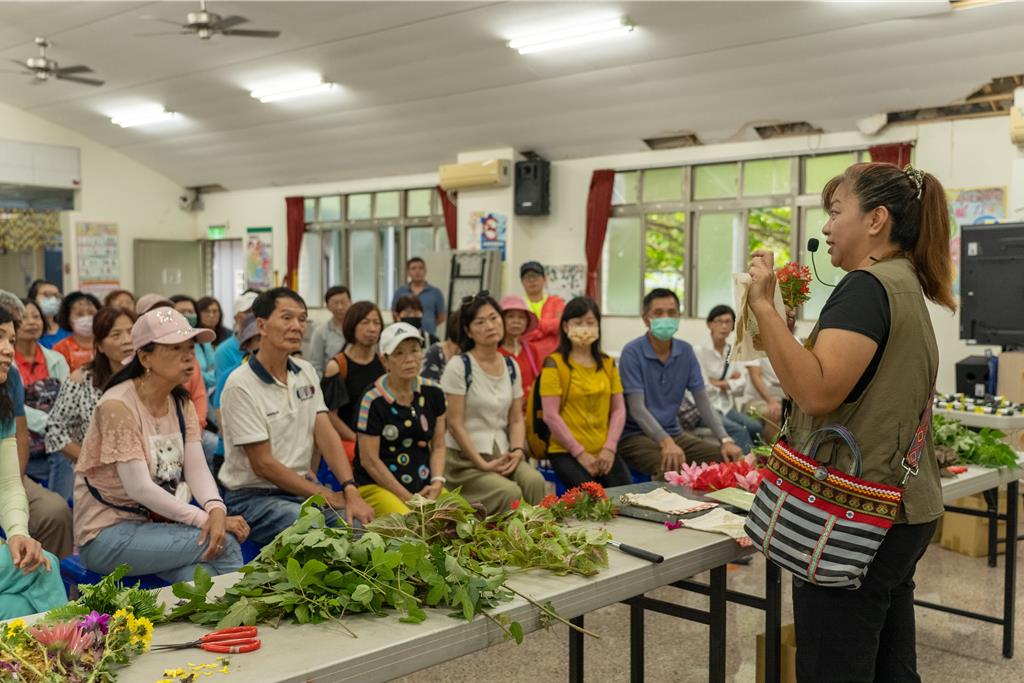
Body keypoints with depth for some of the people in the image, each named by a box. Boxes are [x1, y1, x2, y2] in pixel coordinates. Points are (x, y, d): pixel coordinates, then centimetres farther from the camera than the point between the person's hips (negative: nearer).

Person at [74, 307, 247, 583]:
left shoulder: (182, 403, 5)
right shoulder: (118, 405, -17)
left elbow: (197, 469, -5)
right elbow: (139, 488, -23)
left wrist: (217, 509, -25)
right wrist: (206, 519, -26)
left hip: (156, 523, 6)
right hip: (107, 533, -6)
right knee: (224, 543, -21)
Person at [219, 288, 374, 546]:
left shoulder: (306, 372, 7)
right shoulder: (241, 386, -14)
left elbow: (326, 435, 1)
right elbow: (262, 464, -15)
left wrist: (351, 491, -15)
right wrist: (328, 496, -12)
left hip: (303, 488, 6)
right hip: (254, 495, -6)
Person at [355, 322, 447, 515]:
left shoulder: (433, 393, 6)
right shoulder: (373, 401, -10)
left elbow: (438, 446, 11)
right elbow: (369, 460, -10)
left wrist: (437, 482, -7)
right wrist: (408, 499, -12)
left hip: (424, 486, 6)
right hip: (377, 485, -6)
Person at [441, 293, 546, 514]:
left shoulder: (511, 366, 9)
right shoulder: (459, 366, -9)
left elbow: (516, 419, 11)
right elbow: (455, 425, -11)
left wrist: (517, 451, -7)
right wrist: (482, 464, -14)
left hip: (503, 454, 5)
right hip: (465, 458, -5)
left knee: (535, 481, -24)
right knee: (510, 493, -29)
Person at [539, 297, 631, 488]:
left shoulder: (608, 364, 13)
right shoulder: (554, 363, -2)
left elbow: (618, 410, 10)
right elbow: (550, 415, -8)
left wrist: (609, 448, -5)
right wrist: (580, 453, -11)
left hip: (604, 452, 4)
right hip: (566, 451, -4)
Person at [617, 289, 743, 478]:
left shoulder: (686, 351, 5)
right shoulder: (632, 352, -13)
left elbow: (703, 401, 4)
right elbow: (637, 408, -20)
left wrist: (725, 440, -11)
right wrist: (665, 441, -35)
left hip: (673, 433, 7)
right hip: (635, 435, -6)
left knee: (726, 459, -6)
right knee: (673, 468, -34)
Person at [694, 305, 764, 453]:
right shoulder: (699, 351, -7)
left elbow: (741, 385, 4)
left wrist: (720, 383, -9)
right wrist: (730, 381, 1)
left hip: (727, 407, 5)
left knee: (756, 427, -22)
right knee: (738, 430, -29)